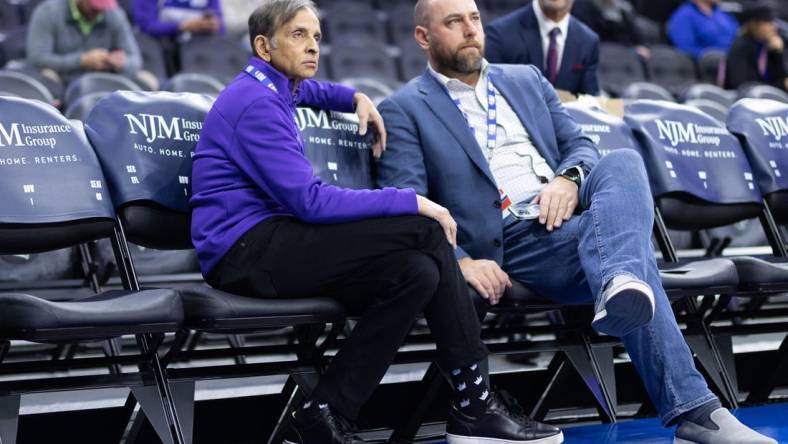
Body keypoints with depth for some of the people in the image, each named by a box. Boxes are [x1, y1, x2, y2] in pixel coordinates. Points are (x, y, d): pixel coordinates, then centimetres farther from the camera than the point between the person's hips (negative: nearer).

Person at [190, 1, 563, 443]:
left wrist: (356, 98, 26)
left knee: (419, 271, -13)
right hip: (247, 250, -10)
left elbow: (305, 89, 47)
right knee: (424, 231, -20)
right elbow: (310, 202, -21)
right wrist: (410, 202, -17)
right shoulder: (256, 102, -12)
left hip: (267, 246, 10)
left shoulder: (272, 90, 19)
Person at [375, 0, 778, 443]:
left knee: (623, 161, -29)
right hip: (513, 244, -5)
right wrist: (461, 262, -21)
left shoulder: (526, 79, 26)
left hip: (573, 213, 5)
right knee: (633, 255, -30)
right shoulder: (404, 111, 7)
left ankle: (618, 288, -56)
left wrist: (569, 179, -6)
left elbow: (580, 144, 20)